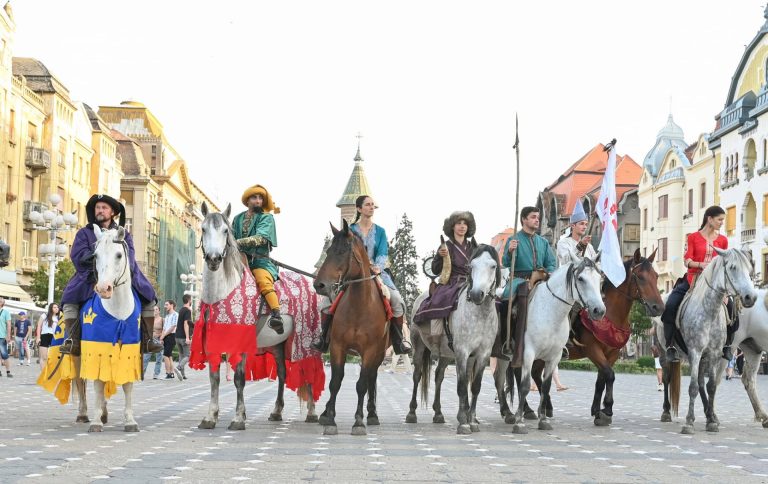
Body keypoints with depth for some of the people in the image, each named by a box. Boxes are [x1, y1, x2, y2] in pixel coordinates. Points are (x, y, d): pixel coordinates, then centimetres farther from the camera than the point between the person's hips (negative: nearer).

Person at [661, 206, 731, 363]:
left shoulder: (723, 240, 10)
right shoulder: (693, 237, 2)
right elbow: (687, 260, -8)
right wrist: (701, 265, -27)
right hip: (692, 279, -2)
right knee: (670, 307, -23)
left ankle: (727, 345, 8)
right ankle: (670, 346, -13)